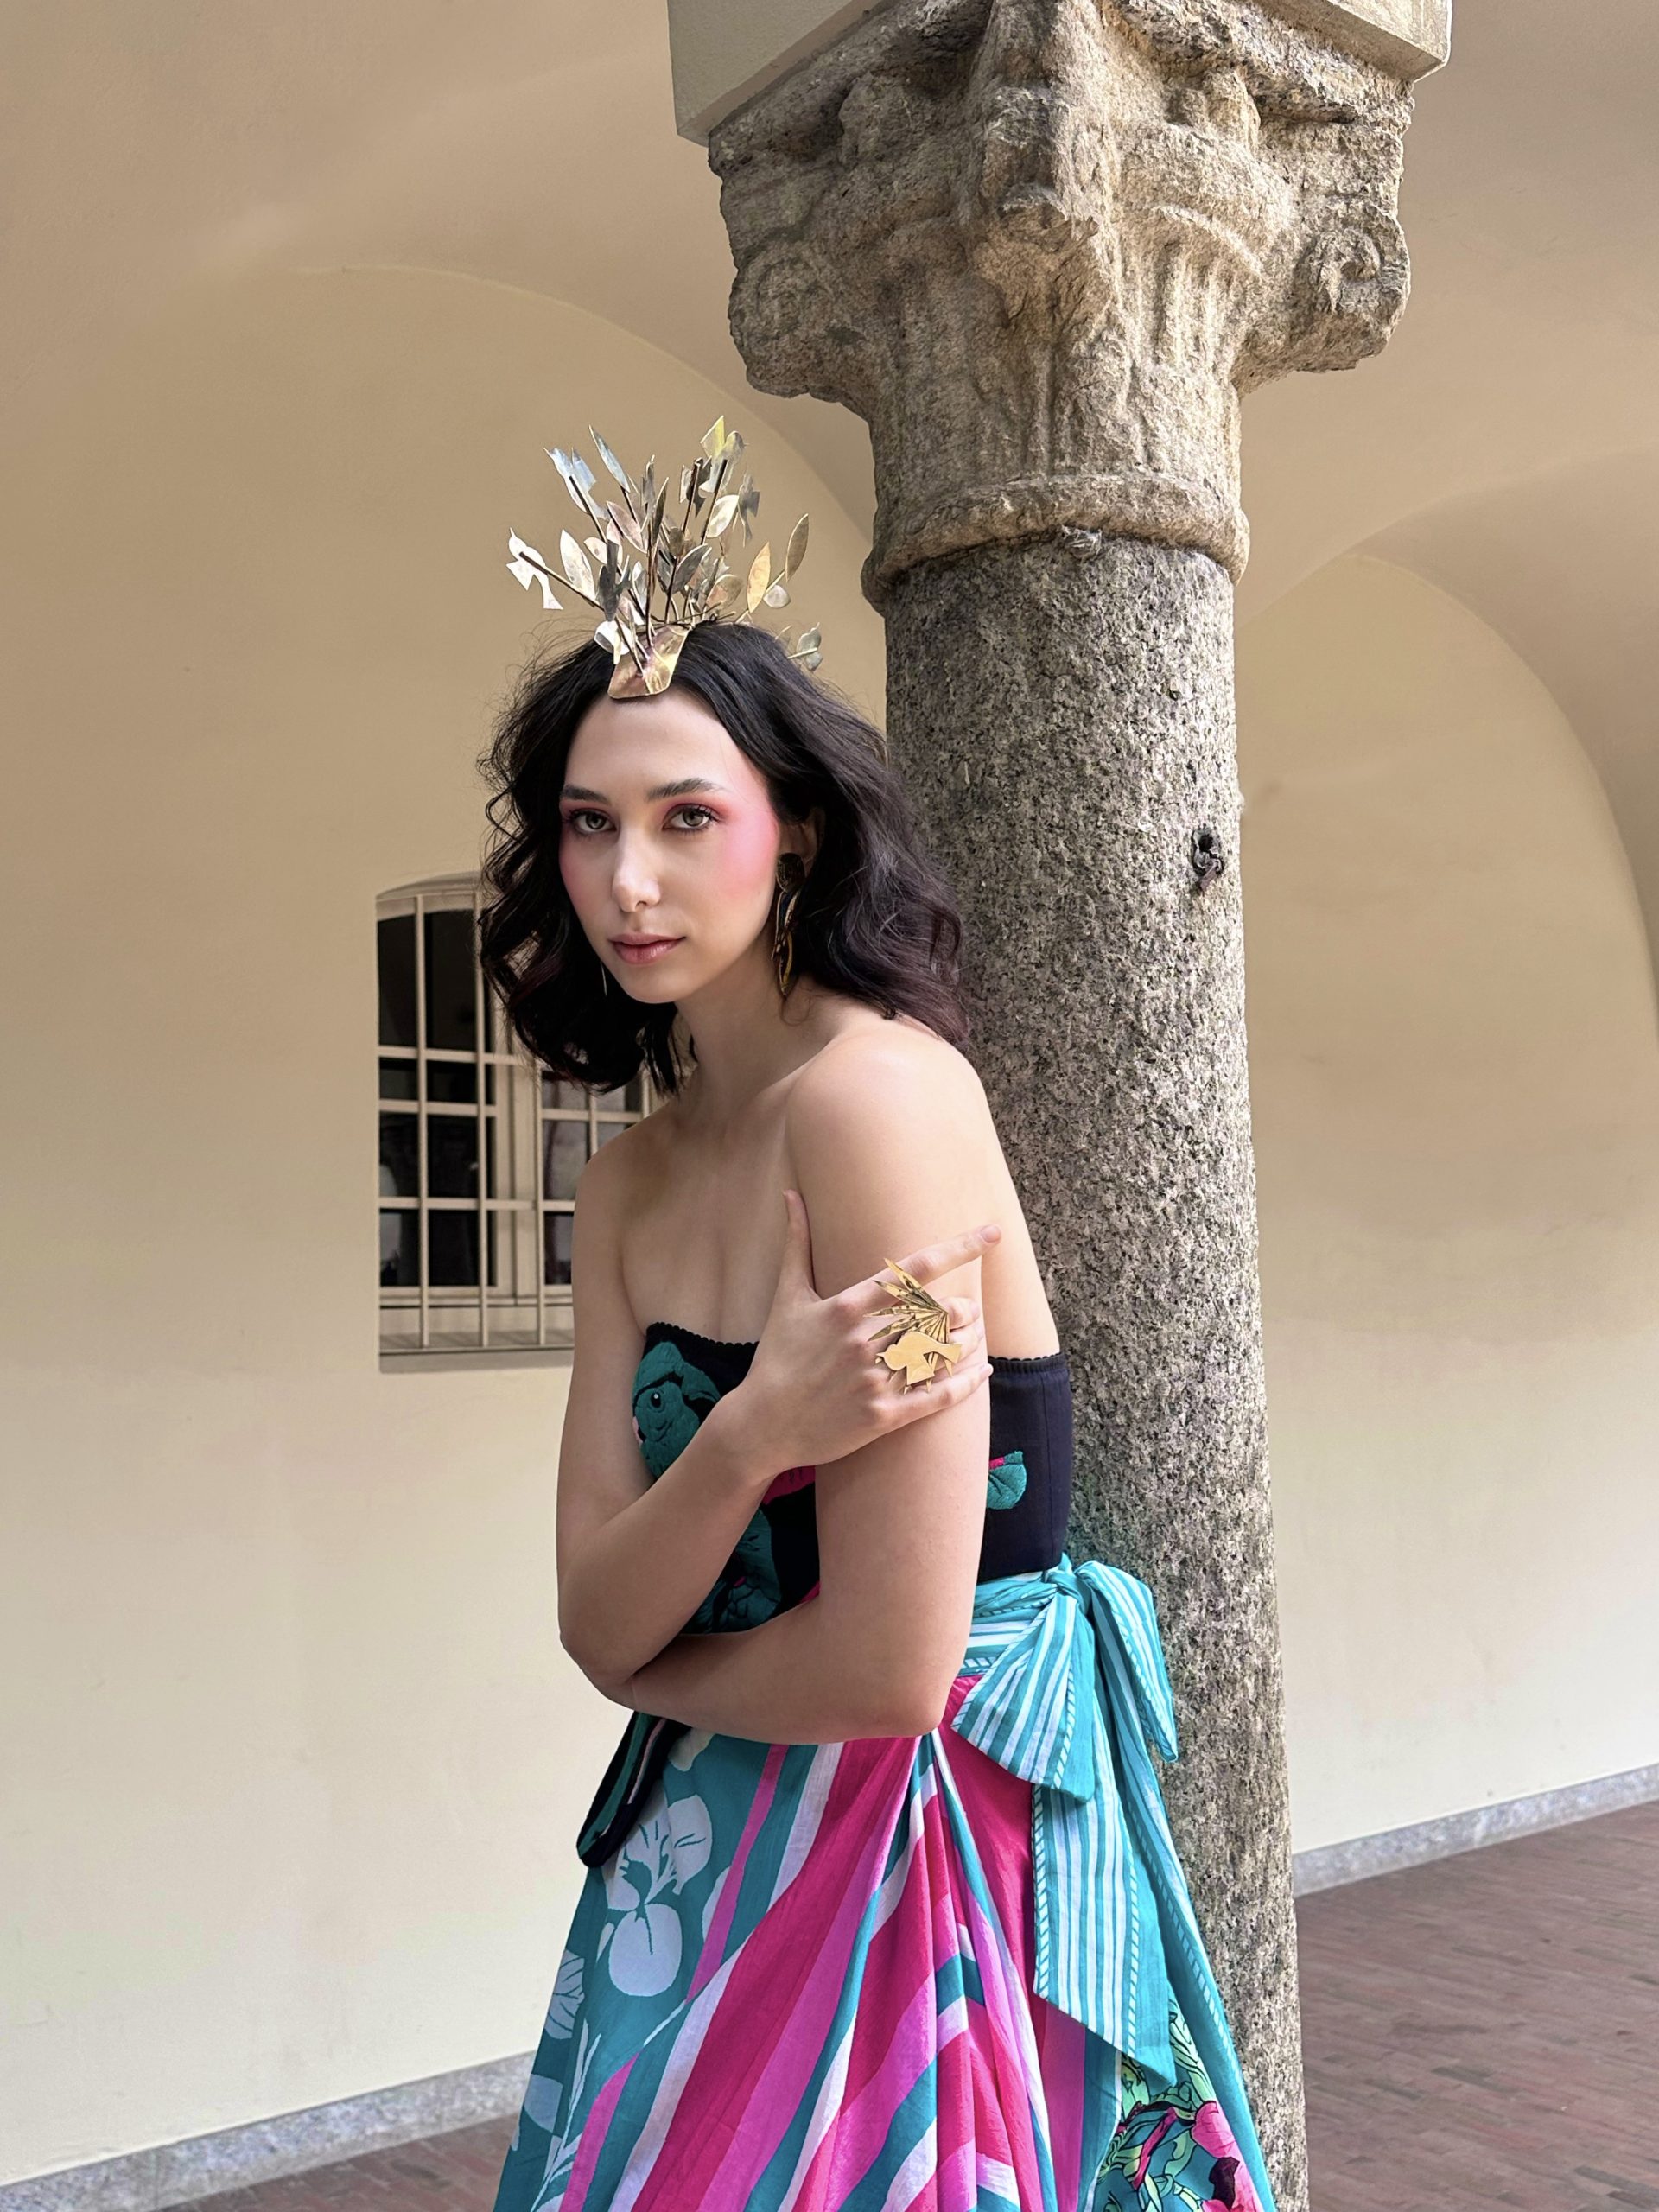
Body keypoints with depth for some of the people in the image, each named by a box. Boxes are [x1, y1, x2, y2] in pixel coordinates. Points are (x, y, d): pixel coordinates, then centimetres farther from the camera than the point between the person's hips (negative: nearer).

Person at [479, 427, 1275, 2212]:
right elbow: (598, 1615, -5)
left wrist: (651, 1663, -4)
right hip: (717, 1850, 7)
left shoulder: (880, 1089, -21)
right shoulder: (630, 1180, 4)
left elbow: (887, 1669, -24)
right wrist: (746, 1434, -25)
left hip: (921, 1851, -7)